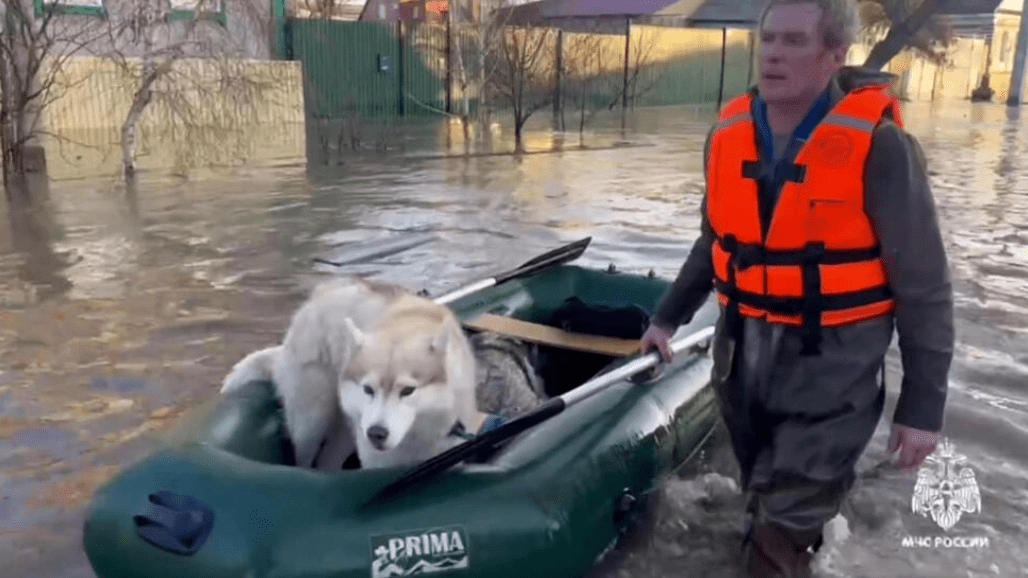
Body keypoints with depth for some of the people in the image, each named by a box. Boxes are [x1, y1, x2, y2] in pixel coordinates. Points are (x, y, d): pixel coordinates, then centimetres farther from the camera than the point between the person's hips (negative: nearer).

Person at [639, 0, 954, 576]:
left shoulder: (878, 145, -16)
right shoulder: (729, 133, 0)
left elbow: (924, 286, -10)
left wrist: (923, 405, -8)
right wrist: (668, 317, 20)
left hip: (830, 367, -5)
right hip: (743, 354, 6)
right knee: (768, 503, 21)